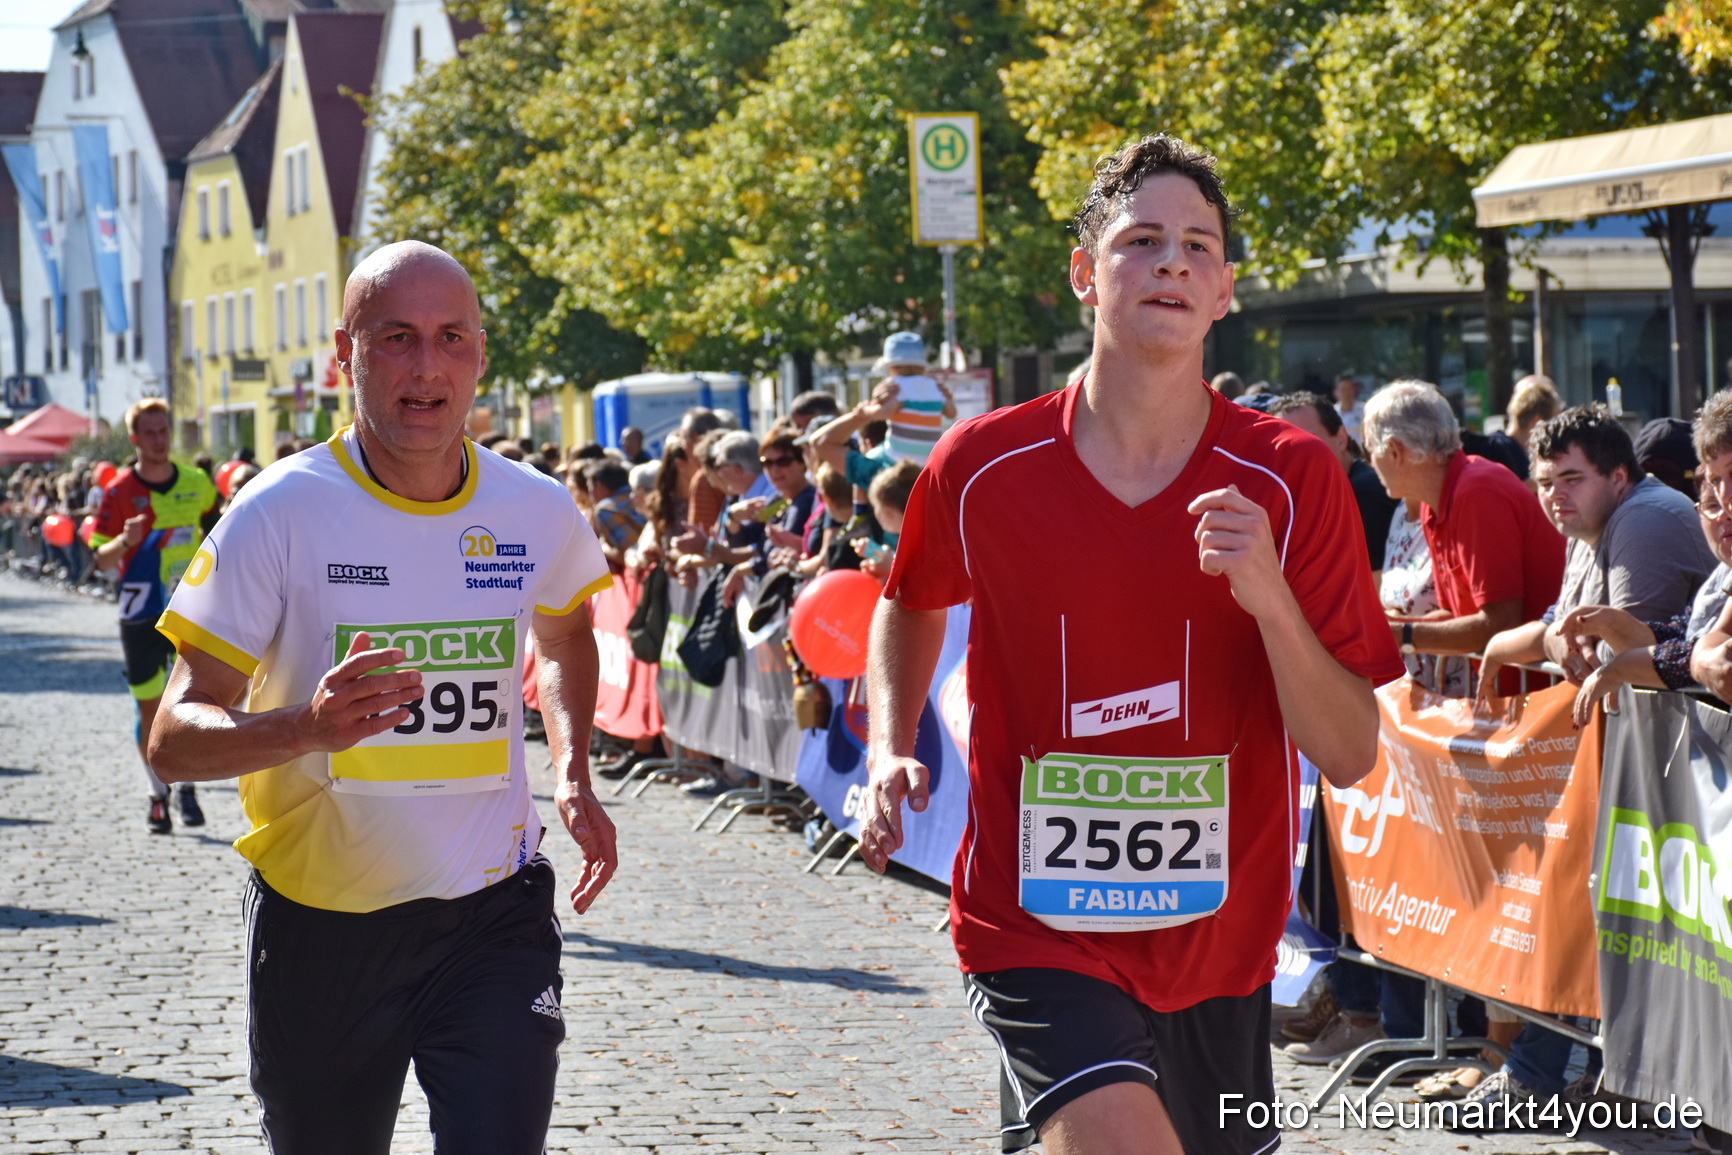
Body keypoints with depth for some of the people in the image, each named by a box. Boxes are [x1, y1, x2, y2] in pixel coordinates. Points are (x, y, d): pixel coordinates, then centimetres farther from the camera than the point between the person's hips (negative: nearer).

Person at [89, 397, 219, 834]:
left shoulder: (196, 482, 2)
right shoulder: (120, 491, -4)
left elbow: (218, 524, 21)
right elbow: (102, 559, -5)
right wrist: (126, 541, -25)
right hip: (141, 611, -1)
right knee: (150, 708, 4)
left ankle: (188, 788, 8)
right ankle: (157, 796, 17)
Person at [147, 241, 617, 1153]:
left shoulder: (539, 513, -1)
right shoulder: (281, 512, -12)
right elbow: (174, 741, -14)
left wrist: (574, 777, 7)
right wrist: (308, 726, -34)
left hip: (495, 910, 1)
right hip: (318, 922, -1)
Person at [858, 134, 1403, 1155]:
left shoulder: (1292, 479, -6)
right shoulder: (983, 467, -5)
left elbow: (1352, 756, -8)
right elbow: (912, 604, 18)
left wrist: (1269, 598, -22)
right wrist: (892, 753, 3)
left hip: (1218, 946, 3)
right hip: (1034, 932, -2)